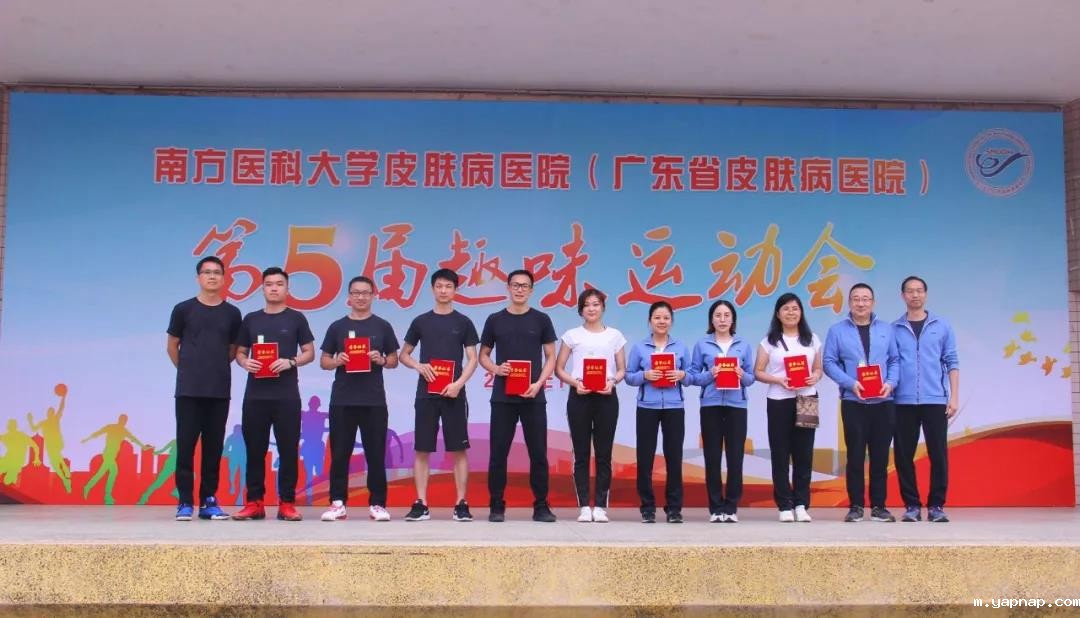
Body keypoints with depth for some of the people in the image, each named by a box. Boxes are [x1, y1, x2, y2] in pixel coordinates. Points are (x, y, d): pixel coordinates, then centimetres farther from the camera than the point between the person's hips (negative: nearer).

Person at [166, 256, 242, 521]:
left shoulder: (232, 314, 6)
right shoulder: (184, 309, 1)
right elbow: (172, 346, 10)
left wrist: (216, 368, 10)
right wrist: (188, 369, 12)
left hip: (220, 391, 2)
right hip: (188, 390, -2)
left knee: (213, 447, 6)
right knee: (185, 446, -1)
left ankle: (208, 501, 12)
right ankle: (185, 502, 5)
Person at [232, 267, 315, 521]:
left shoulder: (296, 318, 5)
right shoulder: (251, 319, 12)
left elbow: (309, 353, 5)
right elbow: (239, 352, 15)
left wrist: (290, 362, -14)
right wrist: (245, 363, -7)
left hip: (287, 395, -2)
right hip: (255, 394, 2)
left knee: (288, 450, -1)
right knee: (255, 450, 5)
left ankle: (287, 503, 5)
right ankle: (254, 503, 12)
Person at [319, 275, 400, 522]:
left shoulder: (382, 326, 7)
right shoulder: (337, 327, 8)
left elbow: (394, 360, 10)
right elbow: (324, 361, 10)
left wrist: (381, 360, -11)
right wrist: (337, 361, -11)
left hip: (374, 400, -1)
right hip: (342, 400, 1)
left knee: (376, 454, 2)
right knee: (339, 453, 3)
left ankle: (377, 504, 8)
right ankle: (338, 503, 10)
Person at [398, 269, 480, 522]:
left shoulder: (463, 322, 6)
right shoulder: (421, 321, 8)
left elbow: (472, 359, 3)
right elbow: (403, 355, 14)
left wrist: (459, 383, -12)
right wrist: (419, 366, -7)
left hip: (453, 394, -1)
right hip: (426, 394, 1)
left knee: (458, 449, 0)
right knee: (422, 449, 1)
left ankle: (461, 504, 5)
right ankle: (421, 504, 7)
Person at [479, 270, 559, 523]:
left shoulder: (541, 320, 5)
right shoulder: (495, 320, 6)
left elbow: (551, 357, 6)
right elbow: (483, 355, 12)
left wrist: (539, 383, -10)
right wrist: (495, 369, -10)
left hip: (533, 397, 0)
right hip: (502, 397, 0)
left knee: (538, 453, 2)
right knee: (498, 453, 2)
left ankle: (541, 506, 11)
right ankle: (497, 506, 11)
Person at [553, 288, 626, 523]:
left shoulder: (615, 335, 9)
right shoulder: (572, 335, 6)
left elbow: (622, 370, 10)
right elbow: (559, 368, 5)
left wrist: (612, 381, -11)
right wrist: (575, 382, -12)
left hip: (606, 397, 1)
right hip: (579, 396, -1)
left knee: (604, 453, 1)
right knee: (581, 453, 1)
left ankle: (600, 506, 7)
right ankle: (584, 506, 6)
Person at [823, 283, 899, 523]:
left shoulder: (886, 329, 11)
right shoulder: (837, 330, 4)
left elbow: (895, 360, 9)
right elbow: (829, 362, -1)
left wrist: (891, 383, -9)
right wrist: (850, 383, -14)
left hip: (883, 402, 2)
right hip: (853, 402, -2)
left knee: (880, 456, 4)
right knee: (855, 455, 0)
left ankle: (879, 506, 12)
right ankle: (855, 506, 7)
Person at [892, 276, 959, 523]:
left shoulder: (942, 326, 8)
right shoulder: (893, 329, 7)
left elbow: (951, 362, 6)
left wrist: (954, 397, 0)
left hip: (935, 400, 0)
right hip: (903, 401, 0)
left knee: (938, 454, 0)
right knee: (903, 455, 2)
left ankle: (936, 506, 9)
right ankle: (912, 505, 12)